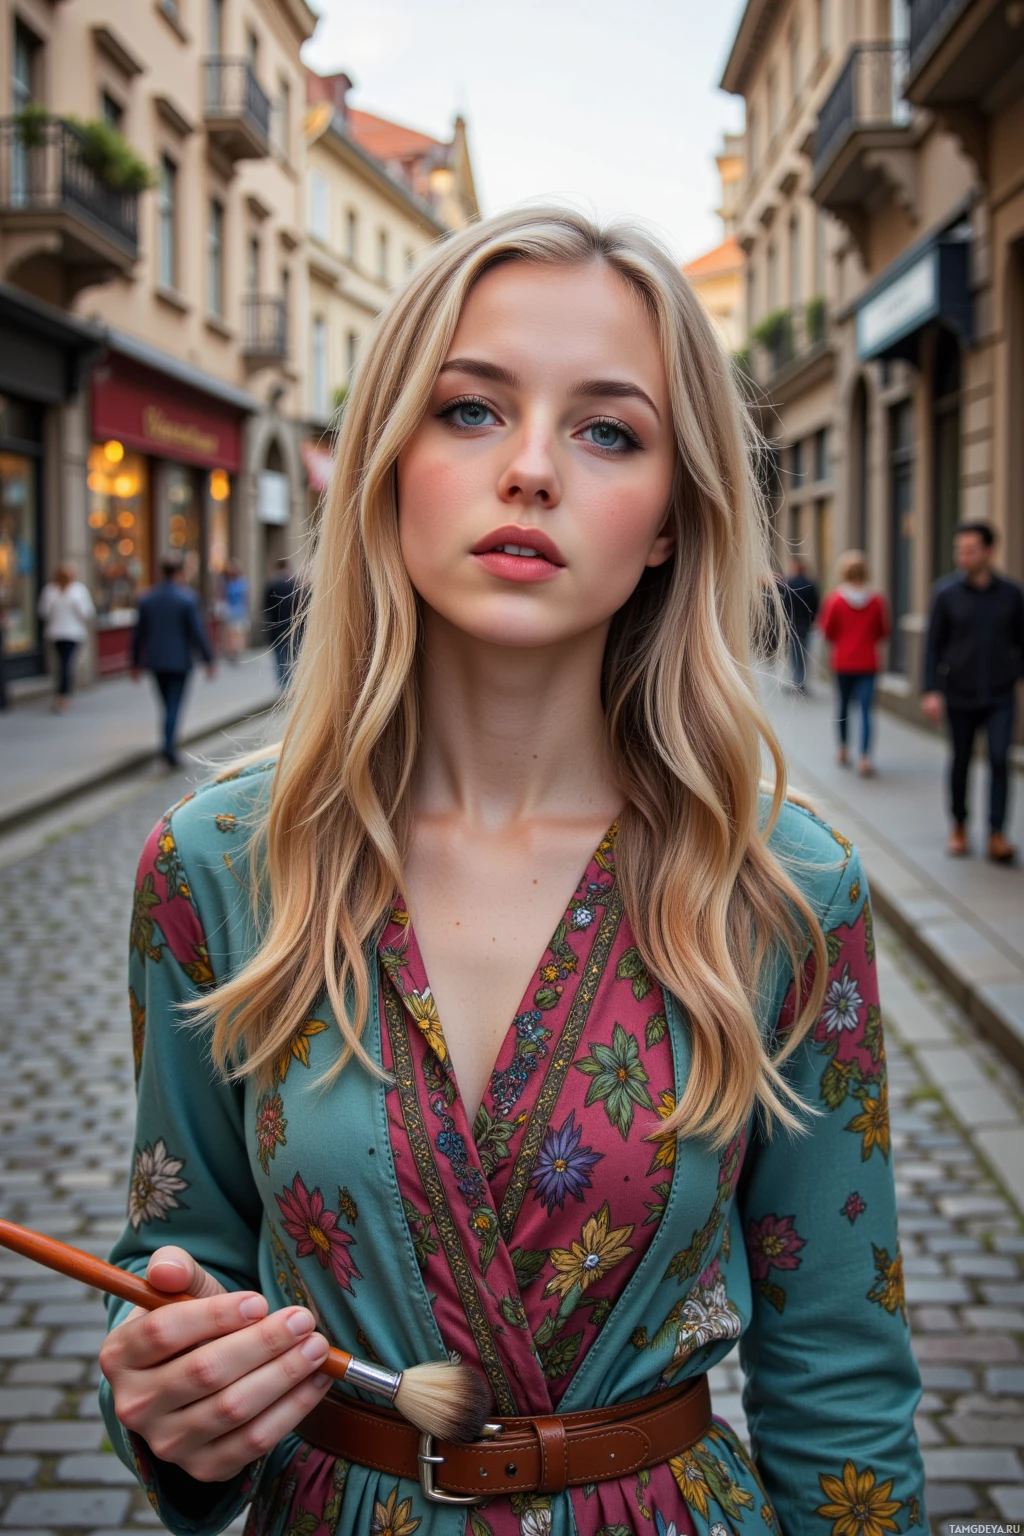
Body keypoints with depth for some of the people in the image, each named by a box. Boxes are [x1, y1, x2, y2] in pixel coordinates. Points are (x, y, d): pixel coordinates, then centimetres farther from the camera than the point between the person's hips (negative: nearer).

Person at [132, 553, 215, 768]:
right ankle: (169, 747, -13)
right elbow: (198, 631, -12)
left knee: (169, 705, 16)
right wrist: (208, 660, -5)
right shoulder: (188, 598, -11)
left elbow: (139, 633, 6)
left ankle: (170, 749, 20)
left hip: (155, 660, 4)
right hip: (179, 660, -4)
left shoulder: (146, 599, 2)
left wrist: (135, 662, 14)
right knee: (174, 706, -1)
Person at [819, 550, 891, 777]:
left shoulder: (834, 599, -10)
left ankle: (842, 750, 29)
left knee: (843, 704, 18)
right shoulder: (877, 599, -6)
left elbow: (827, 632, -3)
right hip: (868, 662, 0)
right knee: (866, 709, -2)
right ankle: (864, 757, -15)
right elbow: (884, 632, 3)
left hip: (843, 662, 0)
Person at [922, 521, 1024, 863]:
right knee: (961, 760, 10)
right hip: (960, 694, 0)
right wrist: (931, 690, -6)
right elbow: (934, 645, 0)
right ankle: (959, 828, 25)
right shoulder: (946, 593, -3)